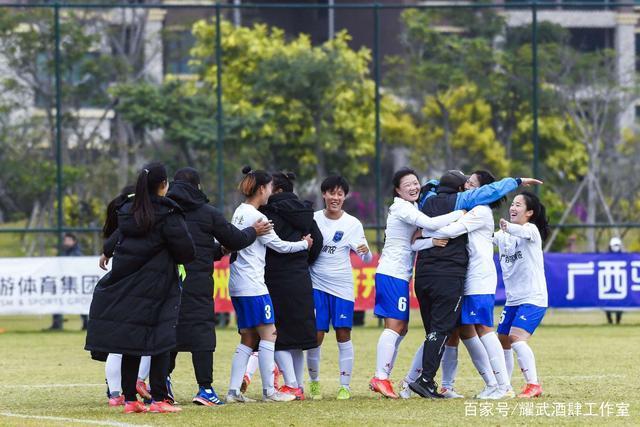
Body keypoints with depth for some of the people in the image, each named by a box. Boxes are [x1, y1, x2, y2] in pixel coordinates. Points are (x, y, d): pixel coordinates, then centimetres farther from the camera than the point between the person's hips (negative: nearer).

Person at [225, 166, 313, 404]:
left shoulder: (239, 213, 13)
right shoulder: (256, 217, -14)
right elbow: (279, 245, -7)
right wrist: (305, 244, 9)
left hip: (237, 285, 9)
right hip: (252, 285, -9)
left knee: (248, 338, 10)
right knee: (268, 333, -4)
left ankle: (234, 391, 5)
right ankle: (269, 391, -4)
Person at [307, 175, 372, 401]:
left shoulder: (353, 224, -1)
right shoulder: (314, 219, 1)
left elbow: (366, 258, -5)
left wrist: (366, 252, -27)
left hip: (342, 286, 0)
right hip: (317, 285, 1)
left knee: (343, 335, -2)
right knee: (316, 336, -2)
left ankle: (345, 386, 5)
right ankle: (314, 382, 17)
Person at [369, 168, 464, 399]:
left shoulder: (410, 207, 19)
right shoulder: (402, 208, -12)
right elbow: (430, 223, -25)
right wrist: (460, 214, -19)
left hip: (400, 275, 10)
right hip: (392, 274, -10)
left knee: (401, 328, 10)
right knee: (394, 326, -12)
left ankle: (382, 378, 11)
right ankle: (380, 378, -16)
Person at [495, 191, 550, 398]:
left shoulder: (532, 230, -10)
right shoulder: (503, 235, 13)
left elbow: (524, 231, -34)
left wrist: (508, 227, -55)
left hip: (533, 299, -8)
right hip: (512, 300, 8)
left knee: (517, 338, -23)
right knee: (502, 342, 12)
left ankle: (533, 385, -20)